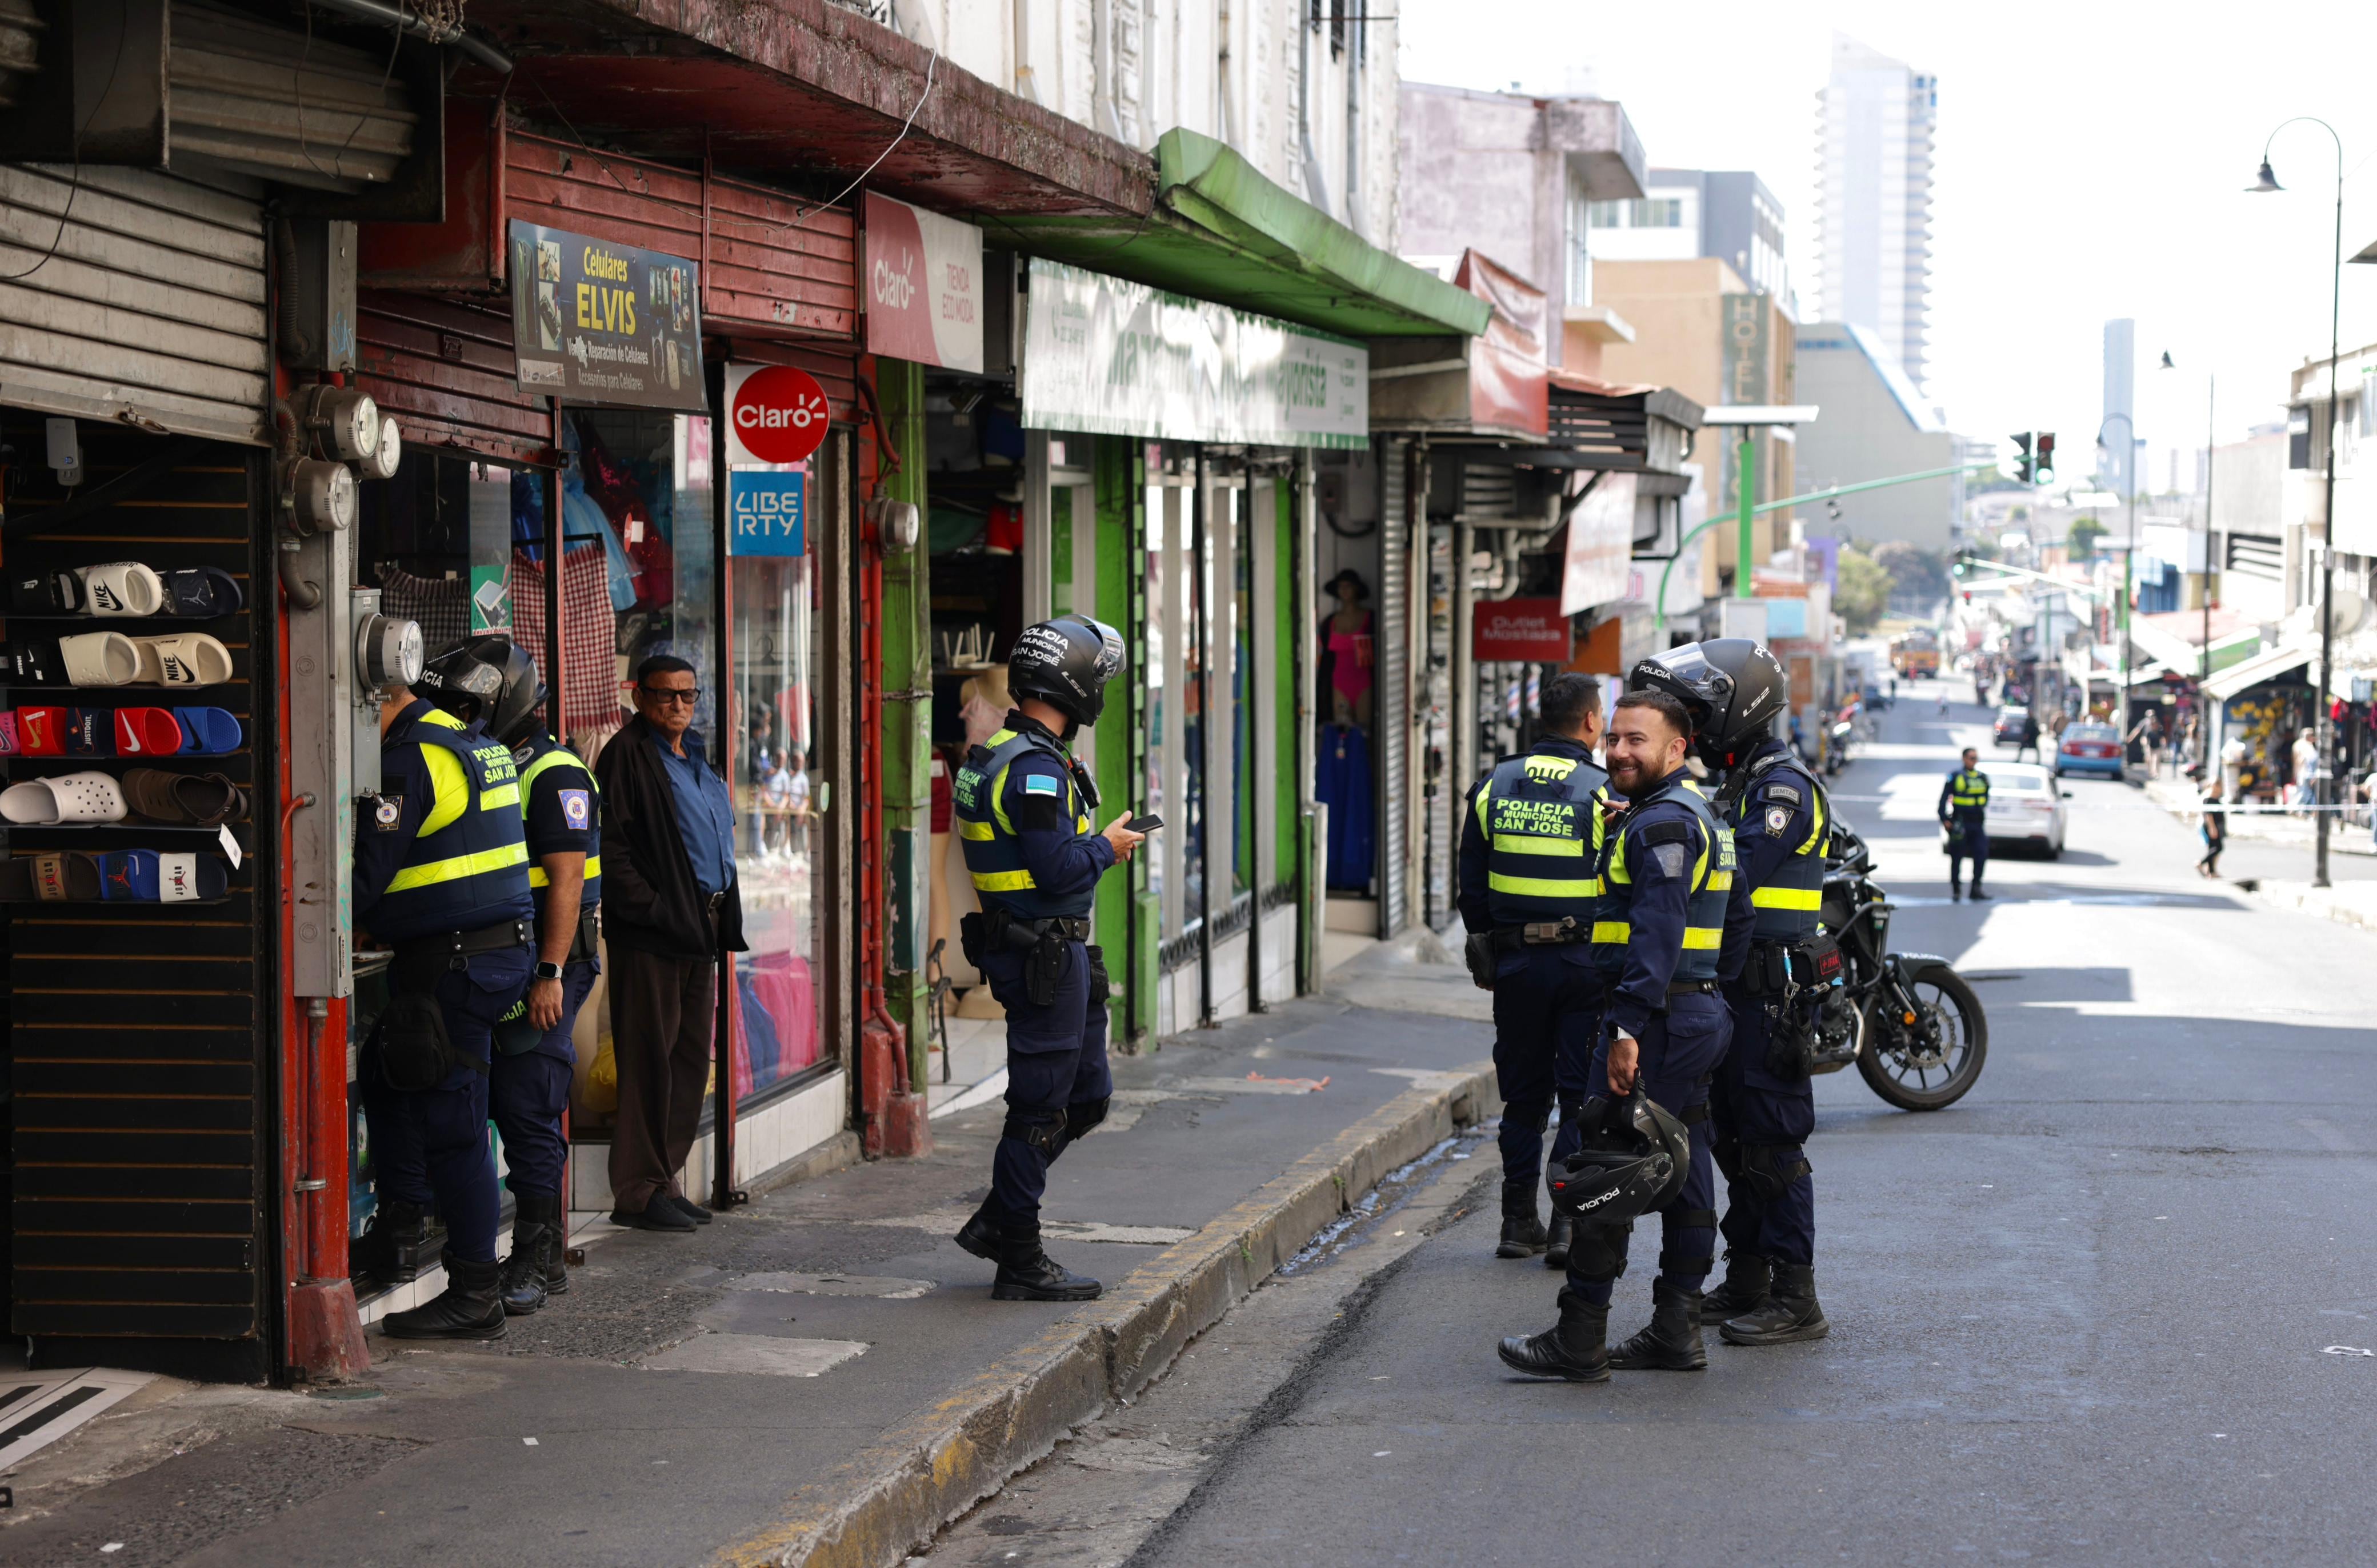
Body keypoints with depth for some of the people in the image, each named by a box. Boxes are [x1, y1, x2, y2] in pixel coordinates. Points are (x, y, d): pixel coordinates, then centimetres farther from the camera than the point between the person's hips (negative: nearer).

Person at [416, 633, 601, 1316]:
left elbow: (565, 883, -17)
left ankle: (536, 1261, -2)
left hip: (542, 965, -9)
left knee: (528, 1112, -8)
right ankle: (545, 1257, 17)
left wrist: (550, 975, -22)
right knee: (509, 1112, 10)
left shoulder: (554, 777, -11)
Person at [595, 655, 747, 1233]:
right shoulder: (628, 755, -7)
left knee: (691, 1057, 11)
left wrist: (722, 918, 15)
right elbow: (613, 845, -15)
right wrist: (650, 907, -20)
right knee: (650, 1059, -6)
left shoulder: (696, 758, 19)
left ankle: (663, 1181, 19)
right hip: (651, 934, -9)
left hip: (700, 929, 9)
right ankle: (639, 1192, -2)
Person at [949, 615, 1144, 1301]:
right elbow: (1057, 868, -25)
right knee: (1041, 1109, -1)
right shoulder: (1036, 767, -20)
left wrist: (1097, 841, 14)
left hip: (1055, 953, 11)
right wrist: (1108, 846, -8)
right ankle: (1019, 1262, 7)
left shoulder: (997, 756, 13)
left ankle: (997, 1222, 23)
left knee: (1088, 1094, 18)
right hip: (1044, 954, -11)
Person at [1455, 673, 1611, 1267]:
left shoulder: (1493, 787, 4)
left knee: (1524, 1095, 12)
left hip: (1516, 965, 4)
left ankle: (1519, 1221, 15)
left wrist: (1485, 955, 18)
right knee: (1583, 1095, 2)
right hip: (1585, 965, -4)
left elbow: (1473, 888, 9)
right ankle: (1568, 1223, -2)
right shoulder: (1602, 792, -9)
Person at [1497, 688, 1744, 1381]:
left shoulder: (1662, 822, -15)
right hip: (1701, 1014, 11)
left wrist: (1627, 1028, -26)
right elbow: (1736, 919, 24)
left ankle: (1580, 1341, -6)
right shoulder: (1701, 816, 19)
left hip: (1659, 1019, -11)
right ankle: (1677, 1330, 16)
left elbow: (1658, 935, -23)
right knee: (1682, 1175, 12)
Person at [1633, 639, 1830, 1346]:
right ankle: (1747, 1282, 22)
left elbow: (1735, 878, -23)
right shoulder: (1740, 782, 18)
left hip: (1769, 992, -10)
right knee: (1734, 1139, 14)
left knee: (1772, 1143, -8)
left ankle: (1795, 1300, -5)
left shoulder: (1783, 786, -14)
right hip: (1734, 990, 10)